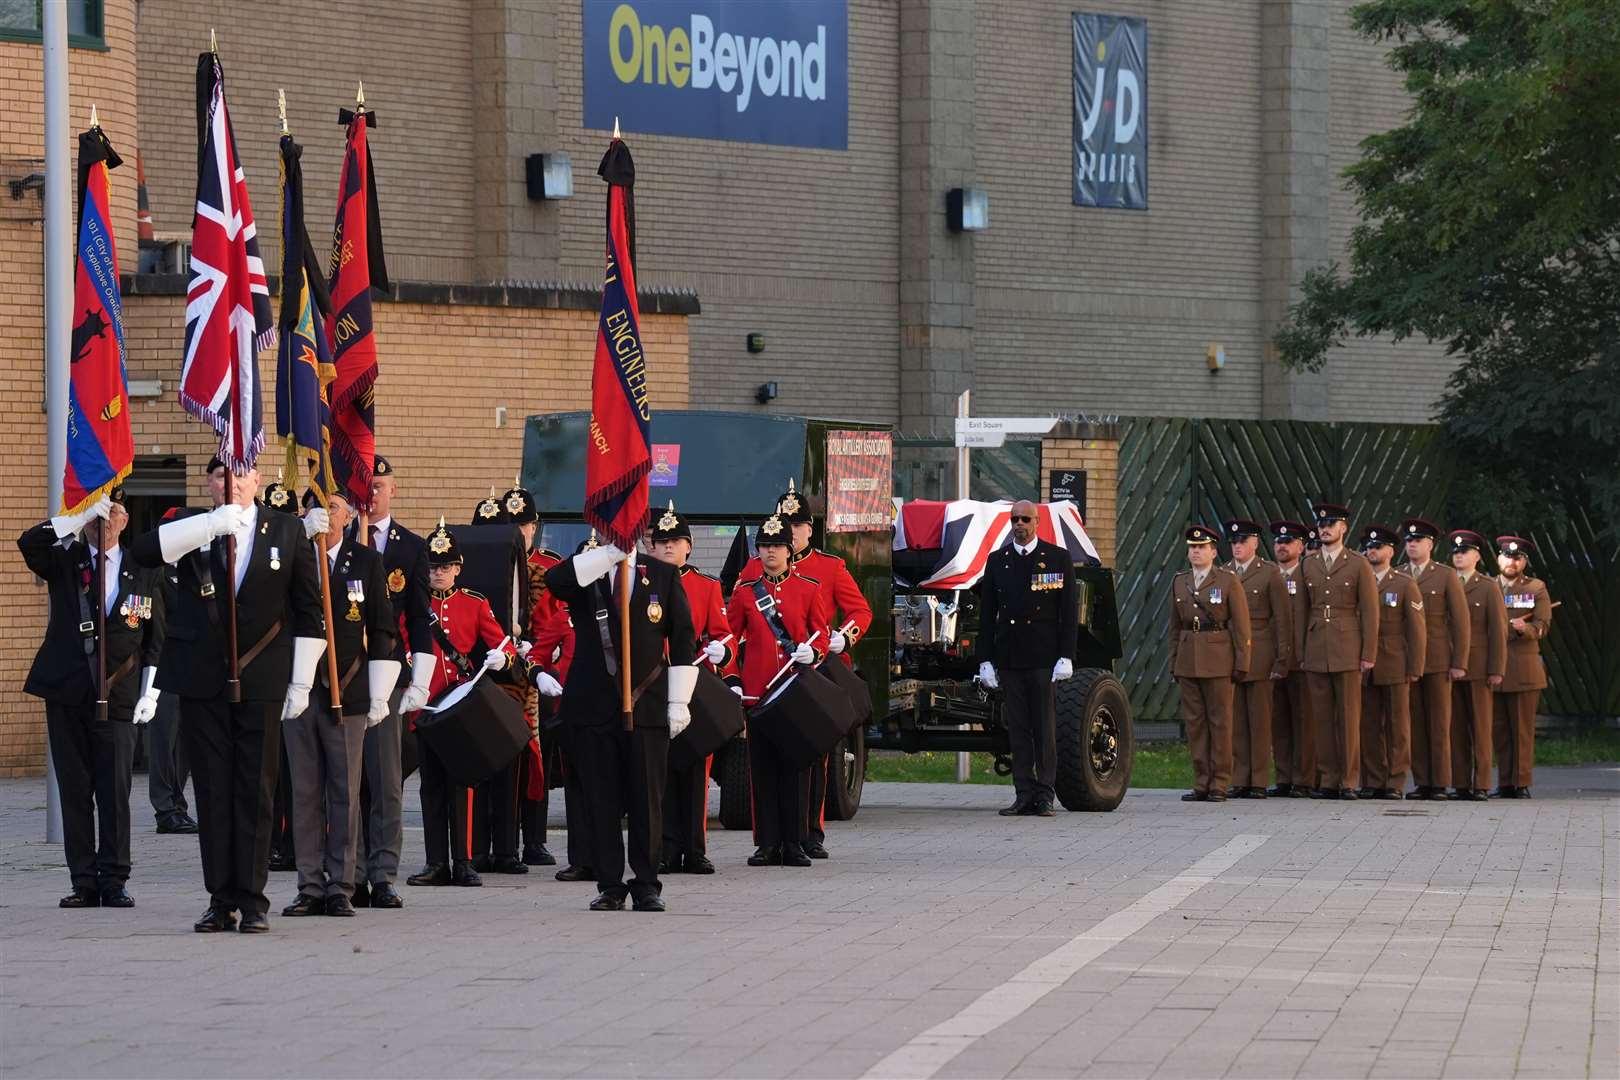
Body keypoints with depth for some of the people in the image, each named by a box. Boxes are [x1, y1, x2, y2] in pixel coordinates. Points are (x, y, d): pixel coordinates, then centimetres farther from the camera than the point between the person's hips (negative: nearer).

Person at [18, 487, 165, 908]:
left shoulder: (144, 572, 10)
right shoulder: (65, 562, 8)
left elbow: (154, 638, 11)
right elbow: (29, 543, -13)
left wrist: (150, 692, 2)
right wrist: (81, 516, -16)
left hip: (117, 697, -1)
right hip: (66, 693, 1)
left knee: (115, 792, -4)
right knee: (74, 791, 2)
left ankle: (114, 881, 3)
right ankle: (84, 882, 6)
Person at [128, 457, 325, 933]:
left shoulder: (287, 531, 7)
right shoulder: (192, 528, 8)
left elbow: (309, 609, 8)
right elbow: (142, 551, -13)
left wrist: (301, 683, 3)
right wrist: (211, 525, -21)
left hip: (260, 681, -1)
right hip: (202, 680, 1)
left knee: (256, 791, -1)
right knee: (213, 793, 3)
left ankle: (252, 899, 3)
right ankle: (221, 900, 7)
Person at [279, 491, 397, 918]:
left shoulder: (367, 562, 5)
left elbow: (381, 631, 5)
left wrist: (379, 696, 0)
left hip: (347, 694, -1)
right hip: (298, 690, 1)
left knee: (345, 793, 1)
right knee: (305, 792, 3)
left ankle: (340, 888, 6)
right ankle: (311, 887, 8)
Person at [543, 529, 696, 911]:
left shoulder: (662, 575, 8)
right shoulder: (585, 572, 6)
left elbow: (683, 640, 8)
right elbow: (554, 581, -19)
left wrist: (678, 702, 1)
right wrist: (610, 552, -21)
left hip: (648, 708, 0)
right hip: (594, 707, 0)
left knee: (647, 799, 1)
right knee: (602, 801, 2)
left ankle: (646, 885, 10)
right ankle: (610, 886, 8)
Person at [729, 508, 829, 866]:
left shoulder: (809, 588, 6)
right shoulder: (745, 590, 8)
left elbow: (822, 632, 8)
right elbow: (730, 636, 10)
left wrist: (813, 653, -14)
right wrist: (732, 679, 1)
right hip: (757, 689, 1)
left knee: (795, 765, 0)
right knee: (762, 767, 1)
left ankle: (794, 844, 5)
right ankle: (768, 845, 5)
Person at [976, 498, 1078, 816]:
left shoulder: (1058, 558, 4)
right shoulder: (997, 561, 12)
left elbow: (1069, 612, 1)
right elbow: (987, 614, 12)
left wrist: (1066, 657, -8)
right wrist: (985, 659, 5)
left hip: (1044, 658, -3)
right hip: (1009, 657, 3)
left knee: (1045, 727, -2)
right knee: (1017, 728, 3)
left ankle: (1045, 795, 1)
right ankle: (1024, 795, 5)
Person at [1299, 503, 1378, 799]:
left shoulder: (1358, 565, 2)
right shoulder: (1308, 566, 12)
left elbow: (1370, 613, 0)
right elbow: (1303, 612, 13)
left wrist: (1368, 654, -6)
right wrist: (1301, 652, 7)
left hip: (1347, 653, -3)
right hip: (1316, 653, 3)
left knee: (1349, 717, -2)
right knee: (1322, 718, 3)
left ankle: (1349, 781, 1)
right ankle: (1328, 780, 7)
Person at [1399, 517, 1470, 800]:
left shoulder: (1446, 578, 4)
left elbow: (1460, 621, 1)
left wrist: (1460, 663, -6)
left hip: (1438, 660, -2)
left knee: (1439, 724, -2)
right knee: (1414, 724, 1)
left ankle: (1440, 784, 0)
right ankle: (1421, 782, 4)